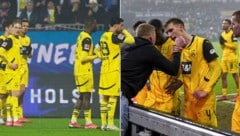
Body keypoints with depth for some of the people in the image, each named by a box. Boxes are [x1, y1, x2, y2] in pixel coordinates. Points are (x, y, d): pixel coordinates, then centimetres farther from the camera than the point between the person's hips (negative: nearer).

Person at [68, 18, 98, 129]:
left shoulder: (81, 36, 13)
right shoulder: (87, 39, -16)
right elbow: (84, 58, -21)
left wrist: (93, 52, 12)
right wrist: (96, 56, -11)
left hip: (79, 70, 9)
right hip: (85, 71, -9)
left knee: (82, 96, 13)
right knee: (86, 96, -4)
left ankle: (73, 121, 13)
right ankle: (88, 122, -1)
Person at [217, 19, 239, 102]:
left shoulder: (233, 33, -12)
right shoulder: (222, 34, 14)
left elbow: (235, 46, -19)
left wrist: (225, 43, -16)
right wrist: (222, 43, 1)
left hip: (232, 57, -8)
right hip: (224, 57, 8)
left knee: (235, 76, -1)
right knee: (223, 75, 6)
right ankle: (224, 95, 11)